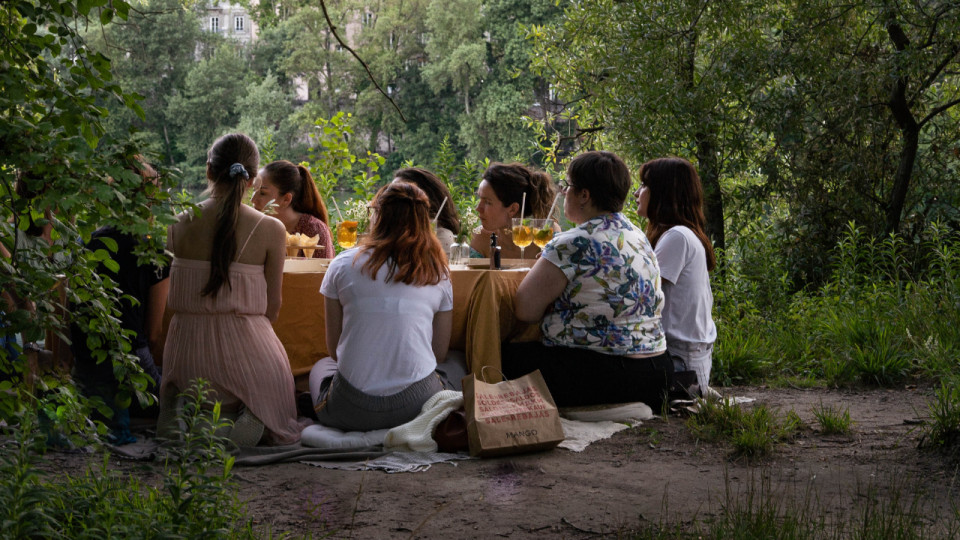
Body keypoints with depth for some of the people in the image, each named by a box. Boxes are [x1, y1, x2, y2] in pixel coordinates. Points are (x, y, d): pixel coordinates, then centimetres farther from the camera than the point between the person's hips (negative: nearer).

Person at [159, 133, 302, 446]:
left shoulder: (179, 224, -2)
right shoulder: (270, 229, -8)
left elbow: (176, 297, 10)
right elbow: (272, 307, 0)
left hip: (186, 350, 3)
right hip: (246, 348, -2)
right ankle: (246, 417, -13)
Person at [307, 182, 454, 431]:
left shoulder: (344, 264, -1)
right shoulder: (438, 272, 3)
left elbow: (334, 347, 4)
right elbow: (440, 351, 9)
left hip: (352, 411, -1)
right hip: (416, 402, 1)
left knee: (321, 366, 35)